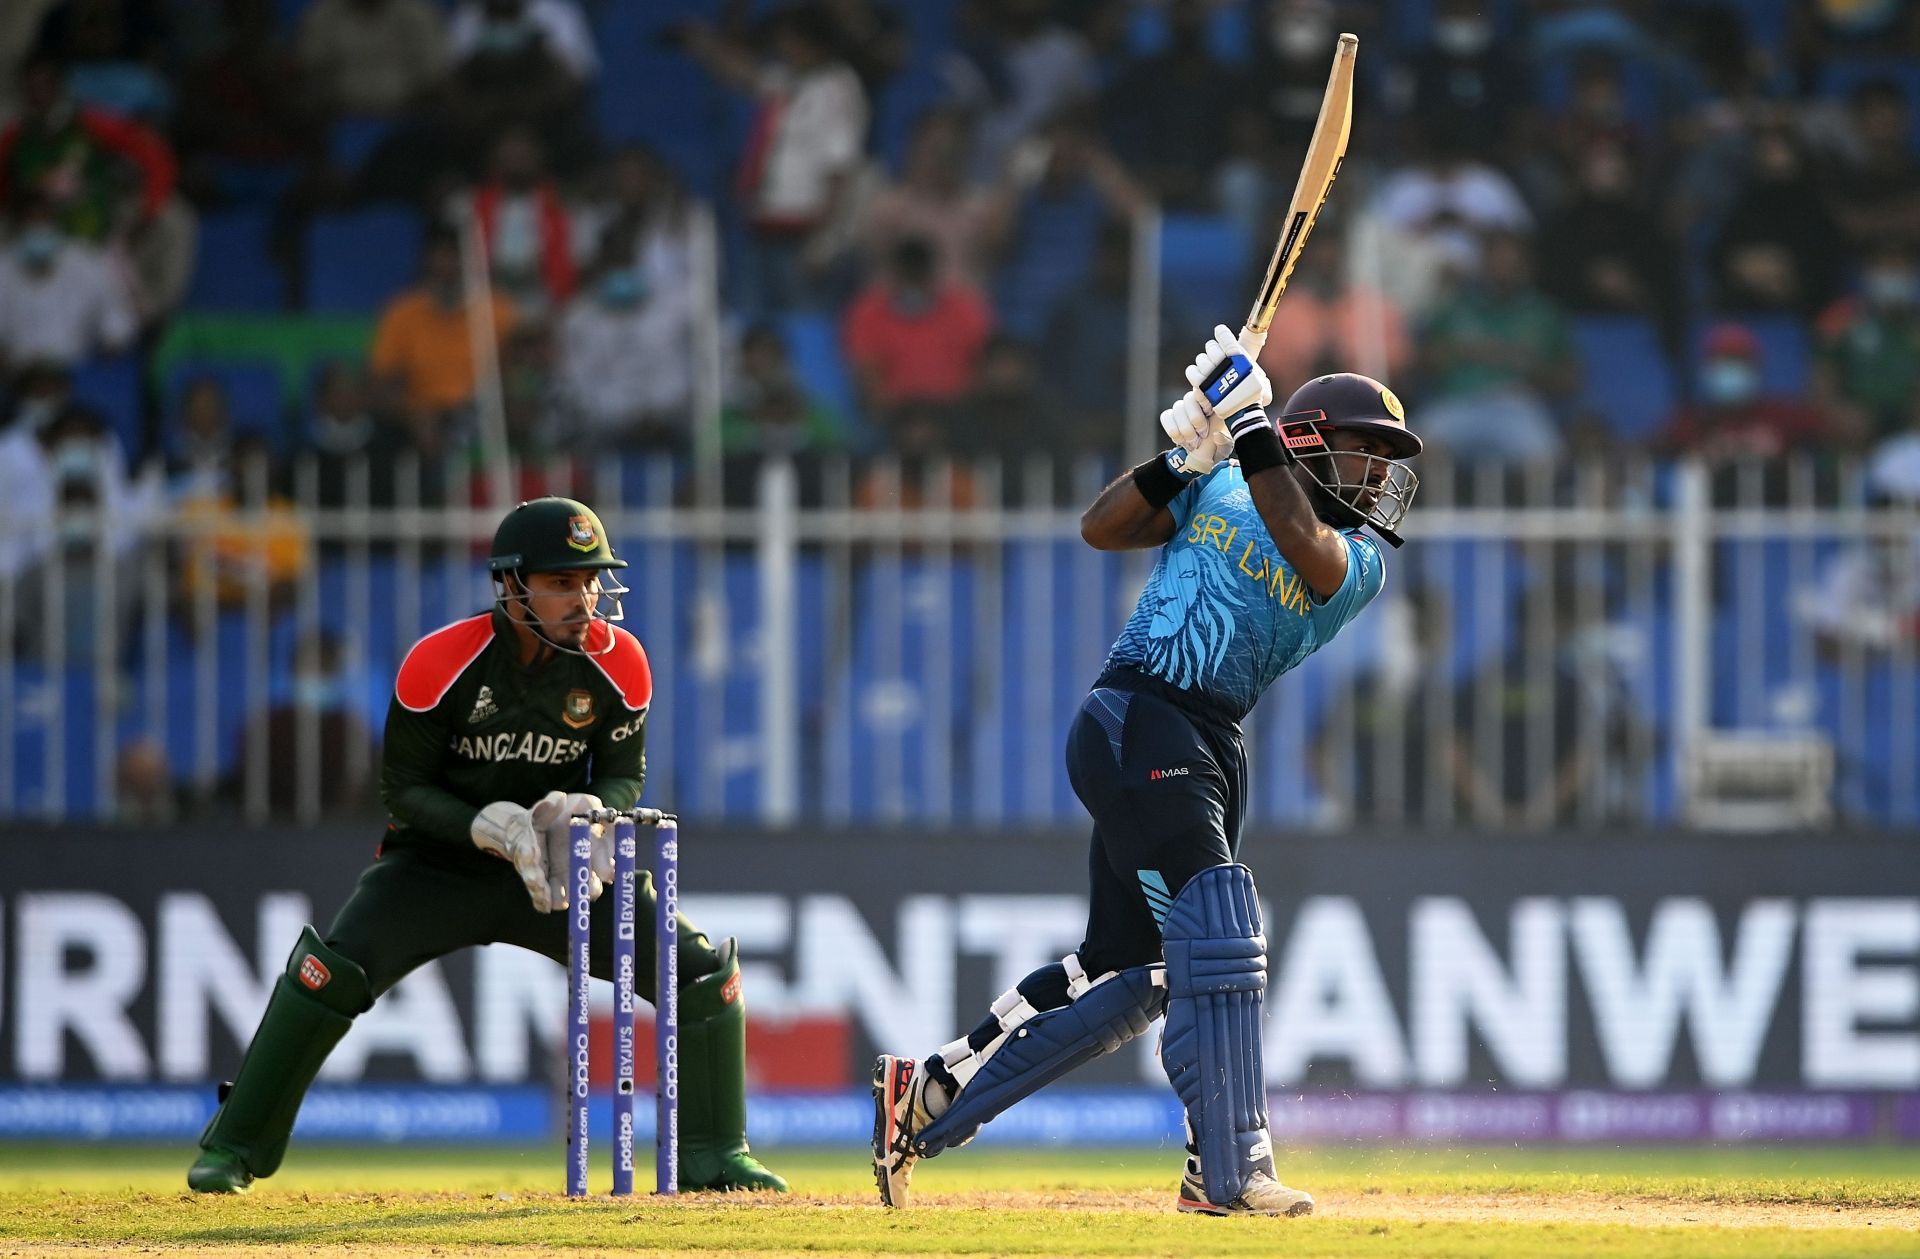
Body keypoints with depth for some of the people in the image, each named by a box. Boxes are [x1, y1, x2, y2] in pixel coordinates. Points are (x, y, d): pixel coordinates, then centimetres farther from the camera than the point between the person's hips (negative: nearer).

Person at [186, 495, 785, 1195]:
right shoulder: (441, 663, -21)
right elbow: (404, 788, -13)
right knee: (332, 970, -25)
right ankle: (233, 1150, -11)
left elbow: (626, 775, 1)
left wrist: (591, 812, -23)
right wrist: (487, 827, -29)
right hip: (440, 864, -3)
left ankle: (713, 1156, 6)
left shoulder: (618, 664, -12)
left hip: (562, 867, 3)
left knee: (705, 971, -11)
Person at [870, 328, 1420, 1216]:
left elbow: (1306, 547, -11)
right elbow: (1102, 528, 0)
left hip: (1211, 752, 6)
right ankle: (1229, 1169, -21)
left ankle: (930, 1095, 18)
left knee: (1130, 974, 8)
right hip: (1136, 719, -6)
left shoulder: (1360, 565, 11)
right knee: (1216, 930, -19)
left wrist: (1250, 425, -13)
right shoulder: (1217, 489, 8)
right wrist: (1187, 451, -12)